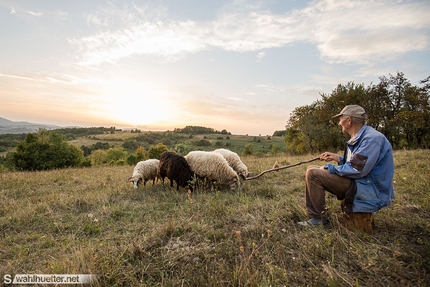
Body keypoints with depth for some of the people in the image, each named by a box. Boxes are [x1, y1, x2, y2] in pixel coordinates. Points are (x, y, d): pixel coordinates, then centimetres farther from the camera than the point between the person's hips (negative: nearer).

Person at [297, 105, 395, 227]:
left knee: (313, 174, -20)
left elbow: (358, 170, -25)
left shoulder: (372, 138, -18)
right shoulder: (358, 139, 12)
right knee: (312, 169, 7)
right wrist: (338, 158, 5)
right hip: (360, 183, 10)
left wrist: (331, 168, -13)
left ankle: (318, 218, -8)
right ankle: (314, 215, 5)